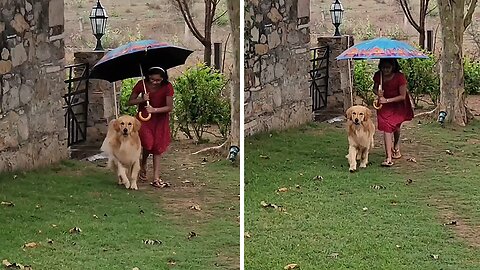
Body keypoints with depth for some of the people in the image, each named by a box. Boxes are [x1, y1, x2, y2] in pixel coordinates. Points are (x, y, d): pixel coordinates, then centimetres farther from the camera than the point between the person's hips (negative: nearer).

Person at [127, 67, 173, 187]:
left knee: (157, 148, 0)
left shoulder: (167, 87, -17)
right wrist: (142, 99, -24)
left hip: (160, 120, 1)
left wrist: (154, 110, -32)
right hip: (144, 118, -1)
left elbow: (169, 107, -19)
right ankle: (143, 165, 13)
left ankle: (156, 178, 3)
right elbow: (130, 102, -6)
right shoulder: (142, 84, -15)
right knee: (148, 143, -18)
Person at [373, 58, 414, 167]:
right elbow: (375, 88, 5)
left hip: (397, 104, -1)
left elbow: (402, 96, -21)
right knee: (387, 128, -13)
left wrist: (387, 100, -28)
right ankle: (389, 158, -19)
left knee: (396, 127, 16)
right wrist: (378, 93, -19)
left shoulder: (400, 77, -23)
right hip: (384, 105, 1)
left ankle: (396, 148, 49)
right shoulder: (378, 75, -13)